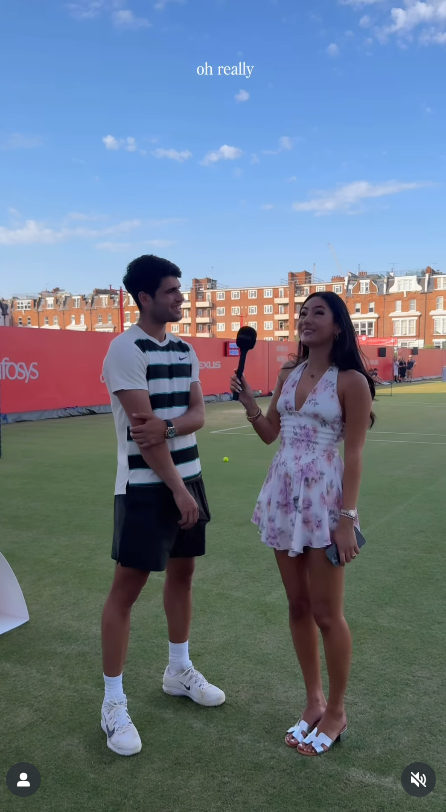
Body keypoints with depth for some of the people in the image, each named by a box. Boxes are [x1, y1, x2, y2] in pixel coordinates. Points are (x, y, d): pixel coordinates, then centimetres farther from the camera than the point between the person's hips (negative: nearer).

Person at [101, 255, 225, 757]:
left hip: (188, 477, 8)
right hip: (144, 487, -8)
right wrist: (177, 488, -16)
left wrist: (169, 426, -19)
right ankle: (113, 702, 13)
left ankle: (179, 671, 36)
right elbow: (141, 428, -18)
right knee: (126, 588, 0)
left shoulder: (185, 349, 10)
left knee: (182, 572, 17)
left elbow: (198, 414, 3)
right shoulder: (126, 349, -14)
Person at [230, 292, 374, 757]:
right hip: (283, 494, 6)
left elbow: (353, 455, -11)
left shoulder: (351, 381, -9)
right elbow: (268, 434, 14)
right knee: (298, 607, 14)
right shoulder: (288, 374, 9)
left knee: (326, 613, 5)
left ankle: (336, 713, 25)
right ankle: (313, 702, 32)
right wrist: (247, 400, -1)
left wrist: (347, 518, -15)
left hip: (323, 498, -6)